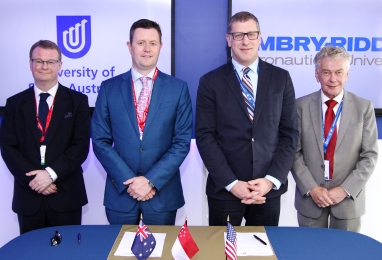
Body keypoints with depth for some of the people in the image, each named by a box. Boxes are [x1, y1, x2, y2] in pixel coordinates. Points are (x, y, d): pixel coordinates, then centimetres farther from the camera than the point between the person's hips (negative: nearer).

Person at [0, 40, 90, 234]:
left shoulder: (77, 101, 2)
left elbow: (81, 145, -5)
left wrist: (51, 173, -16)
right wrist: (32, 179, -13)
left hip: (66, 196, -1)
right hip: (28, 196, 2)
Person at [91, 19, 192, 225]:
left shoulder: (178, 88, -1)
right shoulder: (109, 88, 1)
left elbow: (182, 142, -5)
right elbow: (100, 141, -1)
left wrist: (152, 181, -12)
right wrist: (128, 180, -11)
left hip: (163, 193, 0)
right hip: (120, 191, 1)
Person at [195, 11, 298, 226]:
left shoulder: (281, 78, 4)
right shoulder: (211, 82, -1)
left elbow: (290, 133, 2)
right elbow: (205, 137, -5)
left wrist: (272, 179, -9)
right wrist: (231, 183, -13)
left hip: (269, 189, 2)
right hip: (224, 189, -1)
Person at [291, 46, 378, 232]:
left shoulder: (364, 107, -1)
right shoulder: (302, 105, -2)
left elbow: (369, 155, -2)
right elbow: (294, 152, -3)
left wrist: (346, 189, -11)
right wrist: (311, 188, -12)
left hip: (348, 198, 0)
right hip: (310, 197, 0)